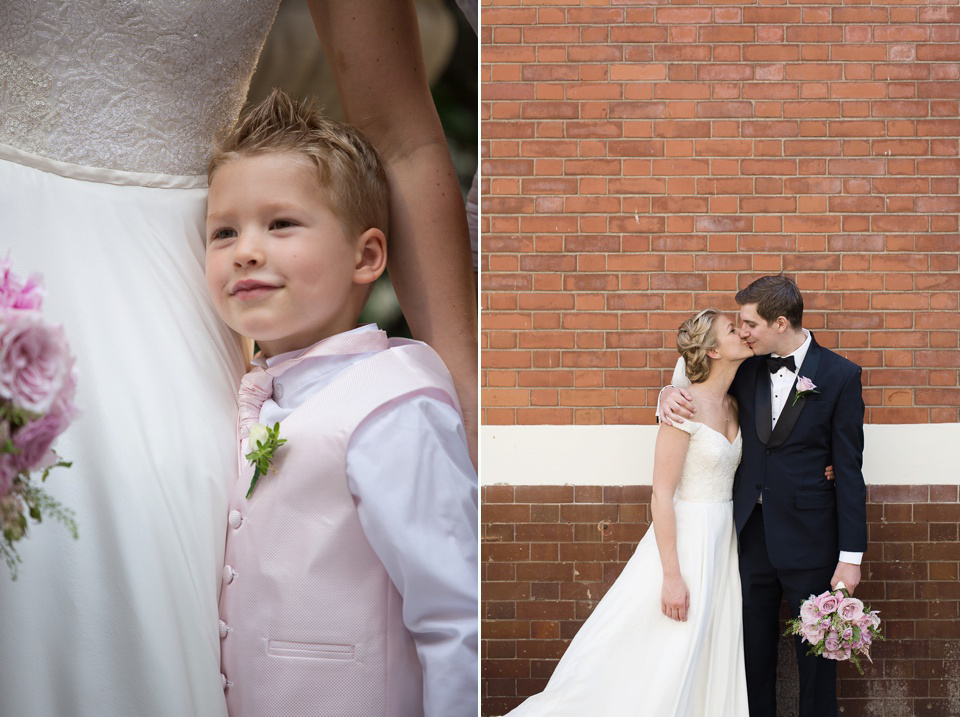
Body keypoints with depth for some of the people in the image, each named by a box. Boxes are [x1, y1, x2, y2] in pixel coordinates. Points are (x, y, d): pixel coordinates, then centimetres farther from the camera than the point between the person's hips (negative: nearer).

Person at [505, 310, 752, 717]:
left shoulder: (732, 406, 10)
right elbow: (662, 494, -17)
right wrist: (672, 575, -20)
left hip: (723, 544, 8)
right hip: (685, 540, -8)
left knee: (714, 661, 9)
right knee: (661, 662, -4)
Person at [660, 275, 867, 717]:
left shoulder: (839, 375, -7)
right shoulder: (748, 369, 5)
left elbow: (849, 470, -8)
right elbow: (703, 387, 23)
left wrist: (851, 554, -11)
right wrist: (671, 395, -4)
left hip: (808, 539, -4)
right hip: (752, 532, 4)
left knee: (816, 651, 8)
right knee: (754, 649, 12)